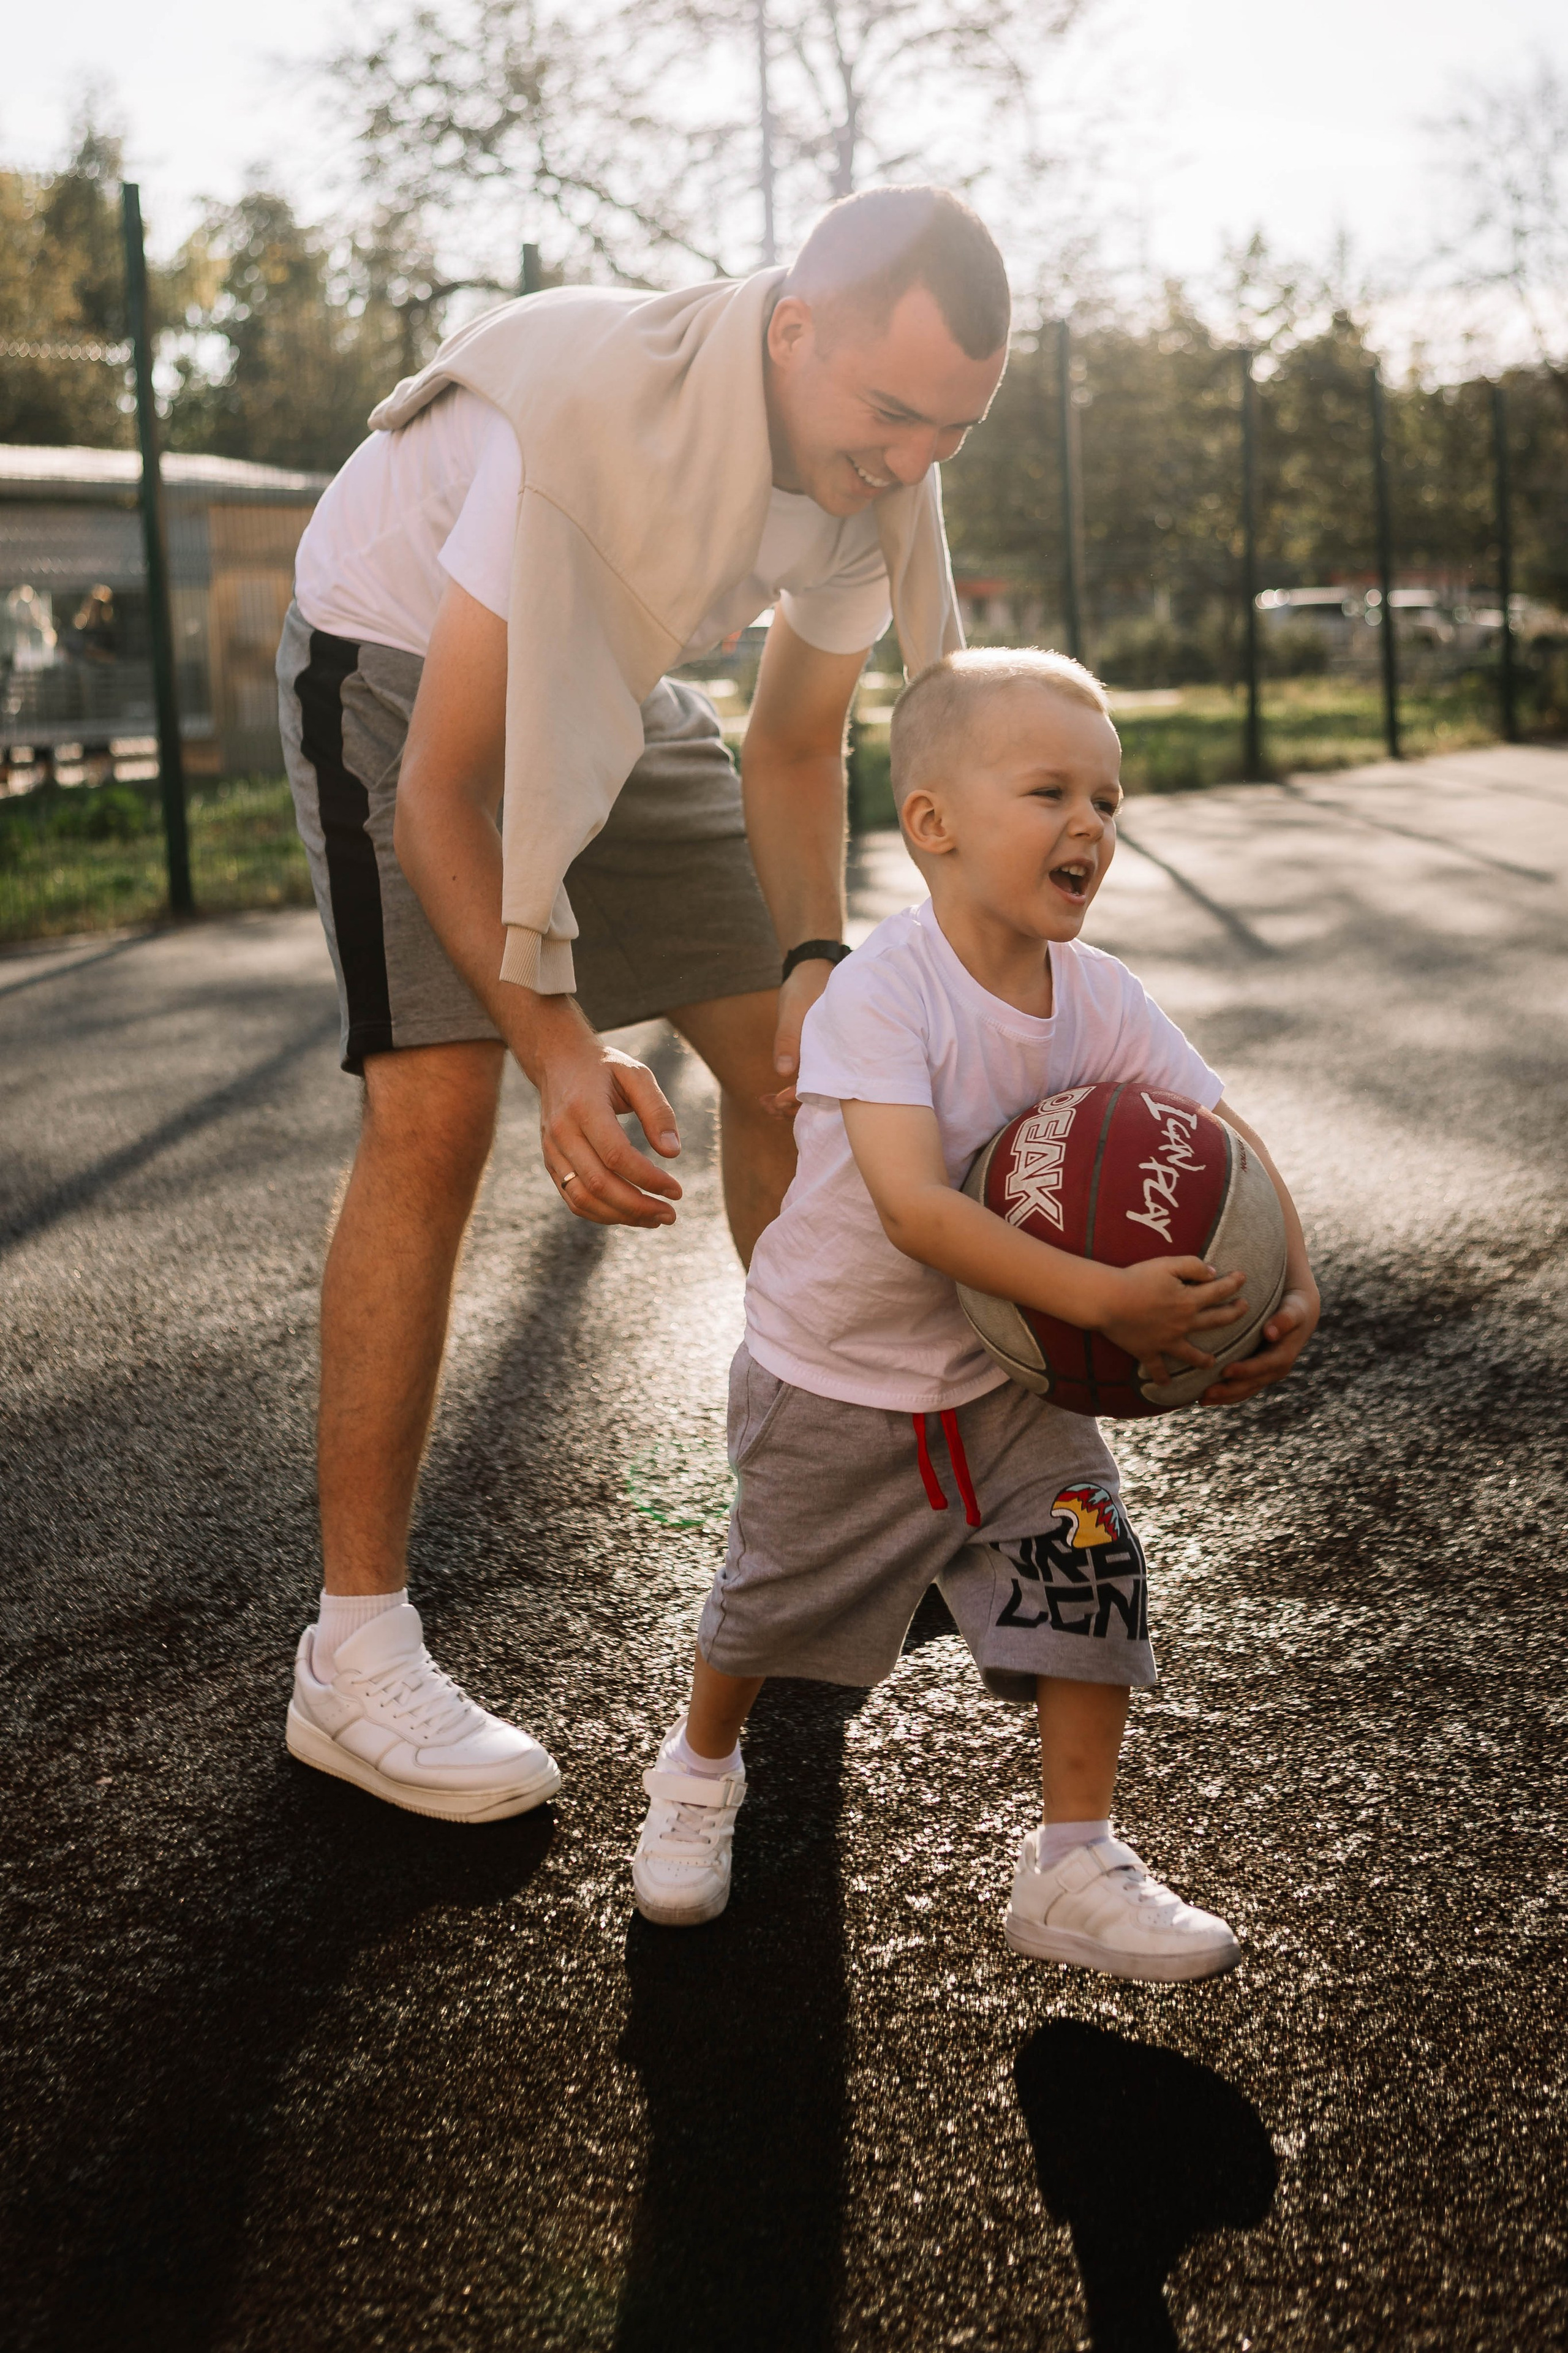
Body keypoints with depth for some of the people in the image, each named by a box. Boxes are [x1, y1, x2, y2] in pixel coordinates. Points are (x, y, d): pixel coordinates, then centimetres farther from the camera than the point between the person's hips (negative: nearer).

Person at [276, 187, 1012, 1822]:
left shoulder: (871, 473, -16)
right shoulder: (590, 411, -38)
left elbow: (793, 745, -3)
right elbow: (440, 786, -35)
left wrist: (813, 956, -21)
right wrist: (555, 1041, -47)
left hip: (617, 684, 7)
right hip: (399, 662, -7)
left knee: (786, 1063, 2)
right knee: (437, 1106, -23)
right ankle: (353, 1653, -17)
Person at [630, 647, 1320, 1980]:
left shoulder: (1100, 998, -10)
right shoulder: (882, 995, -29)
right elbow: (915, 1208, -39)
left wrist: (1292, 1288, -22)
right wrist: (1105, 1299, -44)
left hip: (1009, 1380, 4)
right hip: (833, 1383, -4)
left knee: (1095, 1587, -6)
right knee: (775, 1610, 14)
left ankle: (1075, 1870, 13)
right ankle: (701, 1771, 46)